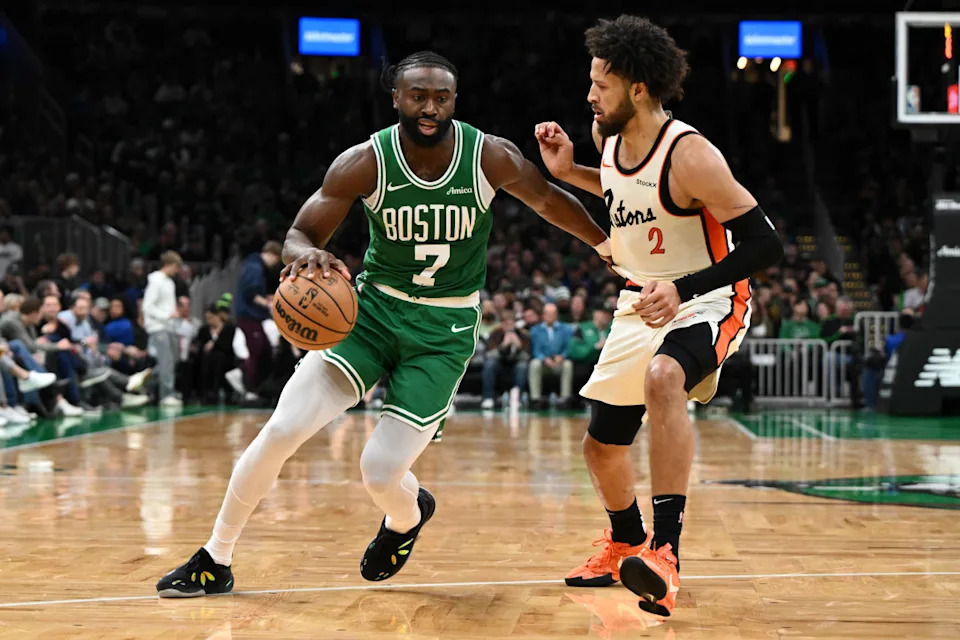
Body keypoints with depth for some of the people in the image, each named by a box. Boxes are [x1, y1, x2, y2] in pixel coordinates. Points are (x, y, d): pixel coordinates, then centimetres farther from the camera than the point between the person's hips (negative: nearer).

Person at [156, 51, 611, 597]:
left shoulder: (491, 158, -13)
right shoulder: (365, 163, -13)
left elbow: (548, 200, 6)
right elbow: (299, 235, -9)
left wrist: (609, 245, 17)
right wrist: (307, 254, -34)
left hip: (446, 328, -1)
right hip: (374, 306, 1)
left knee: (382, 470, -10)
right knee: (283, 429, -13)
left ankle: (407, 517, 30)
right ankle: (215, 560, 6)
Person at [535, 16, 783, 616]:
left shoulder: (689, 155, -26)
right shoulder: (608, 135, -3)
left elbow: (765, 244, -25)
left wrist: (682, 290, -33)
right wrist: (566, 172, 4)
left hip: (706, 299, -8)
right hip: (641, 303, 8)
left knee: (662, 378, -41)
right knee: (602, 445, 15)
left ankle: (664, 554, -44)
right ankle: (626, 544, 45)